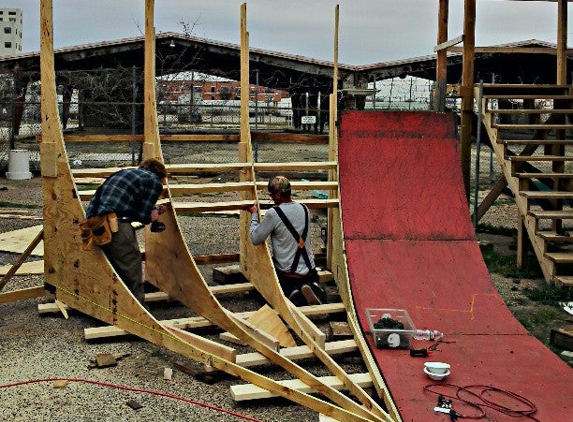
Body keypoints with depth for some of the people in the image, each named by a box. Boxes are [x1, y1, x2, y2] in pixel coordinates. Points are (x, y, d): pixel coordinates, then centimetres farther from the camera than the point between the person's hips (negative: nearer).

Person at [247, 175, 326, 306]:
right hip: (309, 270, 4)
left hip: (286, 273, -4)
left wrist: (254, 215, 4)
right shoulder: (304, 209, 0)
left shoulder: (273, 214, -18)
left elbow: (255, 239, -9)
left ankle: (294, 295, -9)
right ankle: (313, 289, -2)